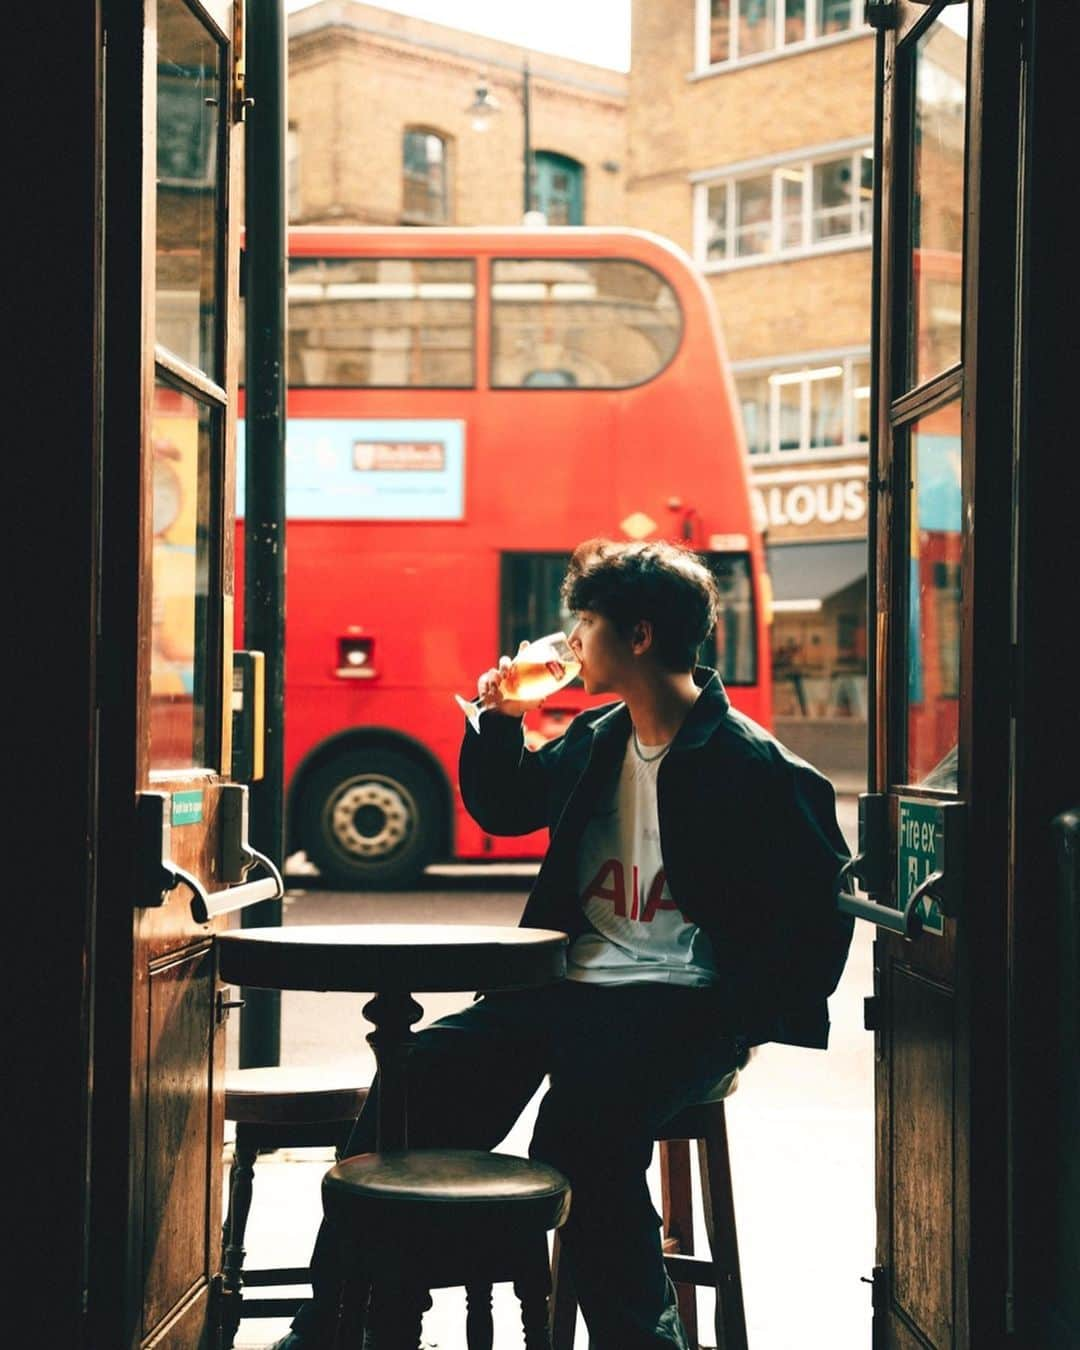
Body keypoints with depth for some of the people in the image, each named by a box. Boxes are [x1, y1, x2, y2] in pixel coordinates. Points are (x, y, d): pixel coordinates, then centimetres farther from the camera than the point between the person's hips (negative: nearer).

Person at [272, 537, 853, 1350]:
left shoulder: (749, 766, -8)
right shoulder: (594, 742, 14)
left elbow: (823, 908, -7)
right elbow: (501, 809, 30)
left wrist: (751, 1023, -13)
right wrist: (501, 721, 13)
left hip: (678, 1000, -6)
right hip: (568, 982, 7)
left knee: (581, 1125, -35)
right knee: (417, 1088, -13)